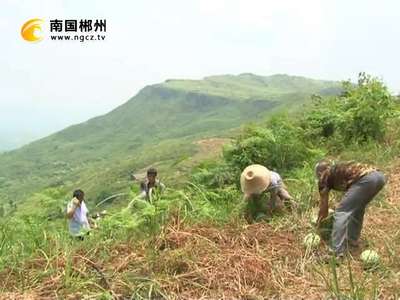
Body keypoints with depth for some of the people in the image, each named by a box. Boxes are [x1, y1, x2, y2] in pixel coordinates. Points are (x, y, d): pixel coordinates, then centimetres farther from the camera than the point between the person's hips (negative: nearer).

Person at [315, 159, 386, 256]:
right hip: (379, 176, 8)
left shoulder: (325, 177, 18)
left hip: (365, 179, -8)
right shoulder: (340, 169, 37)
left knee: (341, 212, 1)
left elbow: (324, 206, 24)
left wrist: (319, 222, 41)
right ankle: (353, 240, 35)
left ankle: (337, 253, -2)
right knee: (358, 207, 28)